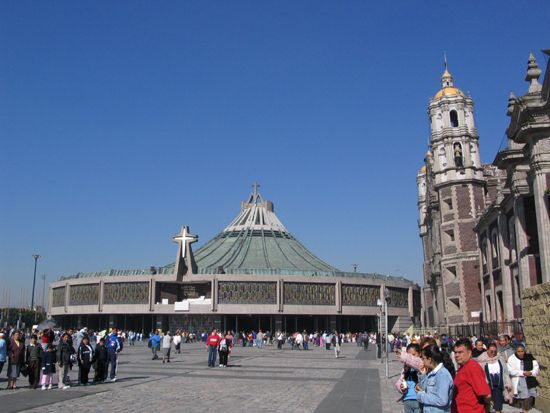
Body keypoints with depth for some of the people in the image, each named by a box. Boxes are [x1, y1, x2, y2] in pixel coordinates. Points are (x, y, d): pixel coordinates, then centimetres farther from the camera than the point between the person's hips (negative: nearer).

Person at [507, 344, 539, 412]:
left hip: (530, 382, 2)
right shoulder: (512, 358, -3)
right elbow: (511, 371, -12)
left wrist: (531, 373, -15)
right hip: (518, 383, -2)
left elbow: (537, 369, 4)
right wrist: (523, 373, -18)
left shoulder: (530, 357, 6)